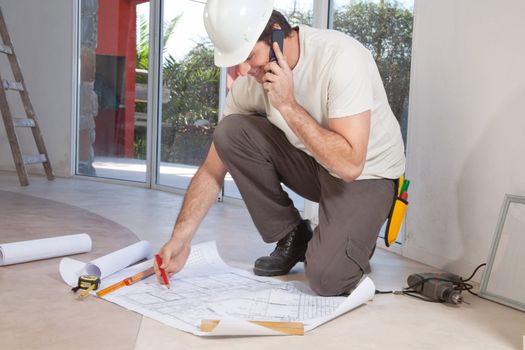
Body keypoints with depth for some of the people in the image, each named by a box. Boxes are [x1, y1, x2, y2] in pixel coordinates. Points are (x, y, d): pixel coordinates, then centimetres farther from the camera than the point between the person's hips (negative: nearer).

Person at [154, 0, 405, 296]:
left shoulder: (341, 57, -28)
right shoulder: (251, 79, -11)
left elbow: (350, 165, -32)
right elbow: (214, 167, -7)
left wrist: (288, 105, -32)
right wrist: (181, 237, -17)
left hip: (368, 174, -5)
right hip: (312, 162, 6)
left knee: (326, 279, -26)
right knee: (230, 132, -17)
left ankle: (354, 237, 12)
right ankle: (292, 237, 0)